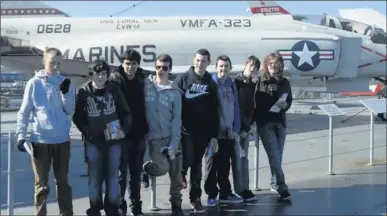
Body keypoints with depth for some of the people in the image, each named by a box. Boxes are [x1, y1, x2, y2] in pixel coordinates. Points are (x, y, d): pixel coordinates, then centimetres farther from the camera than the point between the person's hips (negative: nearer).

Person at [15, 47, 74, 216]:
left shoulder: (64, 82, 4)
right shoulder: (34, 83, -2)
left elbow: (70, 111, 0)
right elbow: (24, 112, 0)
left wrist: (65, 93, -15)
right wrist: (21, 135, -9)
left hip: (62, 140, 2)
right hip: (40, 140, -2)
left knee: (63, 182, 12)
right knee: (41, 184, 4)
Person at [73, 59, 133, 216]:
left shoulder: (114, 90, 0)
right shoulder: (84, 92, -2)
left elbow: (126, 112, 6)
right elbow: (77, 116, 4)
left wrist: (124, 130, -7)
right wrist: (87, 132, -7)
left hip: (114, 140, 1)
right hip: (93, 141, -1)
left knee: (112, 176, 7)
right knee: (94, 177, 2)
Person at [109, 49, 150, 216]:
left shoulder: (143, 80, 3)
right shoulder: (115, 80, -6)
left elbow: (147, 105, 8)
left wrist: (146, 128, 3)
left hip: (138, 134, 3)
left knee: (136, 172, 12)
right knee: (121, 172, 4)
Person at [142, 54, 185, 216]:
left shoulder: (174, 92, 3)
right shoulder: (146, 85, 0)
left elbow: (177, 119, -2)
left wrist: (174, 142, -12)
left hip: (172, 137, 2)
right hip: (154, 137, -2)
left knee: (176, 174, 3)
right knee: (163, 168, -17)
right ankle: (147, 169, 15)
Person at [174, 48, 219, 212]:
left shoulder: (211, 84, 8)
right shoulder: (182, 78, 0)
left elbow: (214, 111, 7)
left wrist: (214, 134, 2)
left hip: (203, 131, 2)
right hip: (185, 129, -2)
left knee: (197, 164, 7)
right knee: (188, 159, -13)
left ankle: (195, 197, 15)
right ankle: (181, 174, 20)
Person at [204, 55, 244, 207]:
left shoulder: (231, 84, 9)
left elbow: (235, 108, 10)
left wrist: (235, 129, 4)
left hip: (228, 132, 5)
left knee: (225, 165, 14)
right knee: (212, 164, 2)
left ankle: (225, 193, 23)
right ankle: (211, 195, 10)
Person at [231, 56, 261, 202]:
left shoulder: (253, 85, 10)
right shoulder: (237, 82, -10)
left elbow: (253, 106, 13)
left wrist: (251, 124, 3)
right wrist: (239, 127, -14)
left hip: (246, 126, 7)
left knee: (244, 158, 10)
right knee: (237, 158, -3)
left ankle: (245, 189, 15)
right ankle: (240, 190, 1)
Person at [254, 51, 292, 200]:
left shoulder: (284, 82, 7)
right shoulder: (260, 82, -4)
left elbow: (289, 100, 14)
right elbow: (256, 102, -4)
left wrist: (285, 105, -8)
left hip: (280, 122, 4)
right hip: (265, 123, -4)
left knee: (278, 156, 10)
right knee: (274, 155, -9)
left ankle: (275, 184, 23)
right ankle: (281, 187, -9)